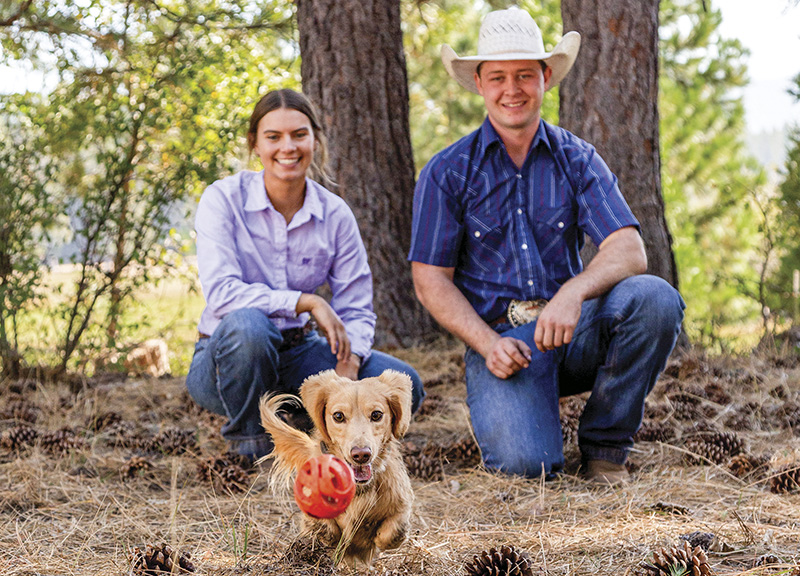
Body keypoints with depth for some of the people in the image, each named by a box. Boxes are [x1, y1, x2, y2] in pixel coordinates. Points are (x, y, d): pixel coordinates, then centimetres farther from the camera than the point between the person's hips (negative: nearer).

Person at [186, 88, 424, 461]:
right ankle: (250, 446, -14)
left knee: (404, 386, -18)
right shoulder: (223, 199, -12)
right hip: (227, 357, -4)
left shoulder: (335, 214, -2)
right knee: (247, 324, -40)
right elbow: (220, 293, -24)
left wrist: (348, 363, -24)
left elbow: (356, 309, -3)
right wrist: (307, 301, -28)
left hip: (298, 352, 4)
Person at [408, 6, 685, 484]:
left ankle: (604, 443, -8)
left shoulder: (577, 159, 6)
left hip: (573, 330, 3)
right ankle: (505, 411, 11)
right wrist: (488, 344, -16)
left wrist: (575, 291, -29)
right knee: (525, 462, -28)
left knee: (654, 298, -28)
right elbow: (431, 280, 1)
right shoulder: (447, 173, 2)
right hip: (497, 335, -2)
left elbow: (629, 251, -7)